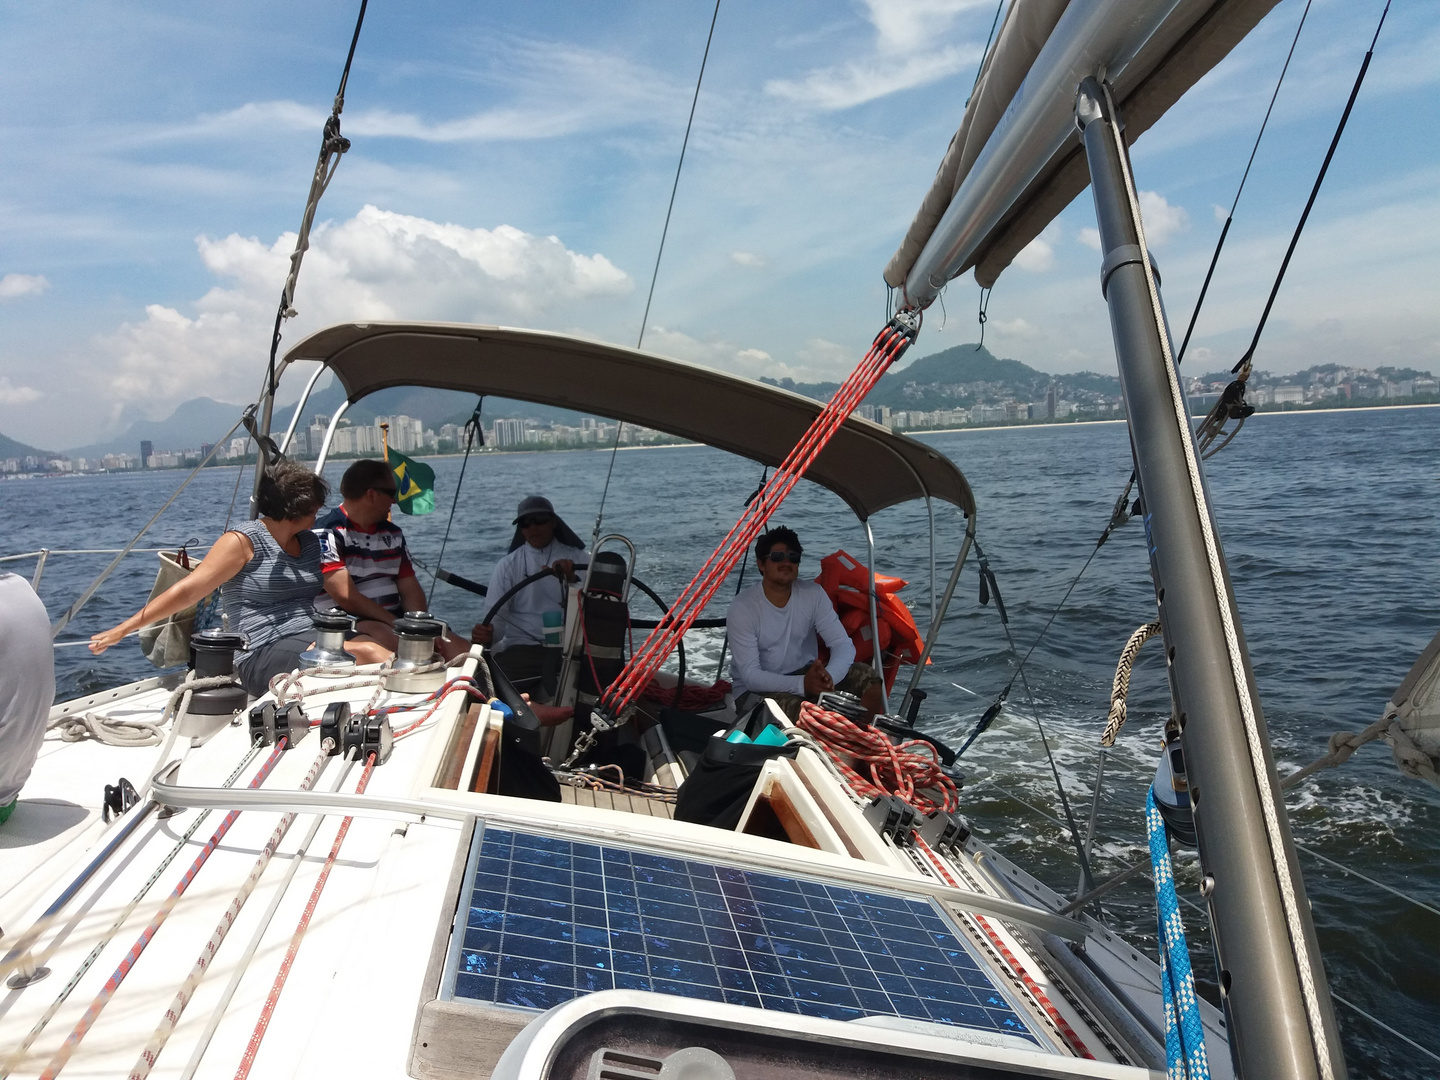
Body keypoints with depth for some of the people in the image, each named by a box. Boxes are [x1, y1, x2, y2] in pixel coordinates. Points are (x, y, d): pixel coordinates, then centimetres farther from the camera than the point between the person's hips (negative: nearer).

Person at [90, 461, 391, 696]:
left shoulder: (310, 543, 18)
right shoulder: (244, 541, -3)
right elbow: (187, 591, -3)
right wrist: (123, 629, -4)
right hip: (265, 656, -7)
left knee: (388, 653, -23)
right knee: (366, 652, -32)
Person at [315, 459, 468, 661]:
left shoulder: (392, 534, 18)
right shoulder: (327, 533, -6)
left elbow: (411, 591, 12)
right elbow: (345, 596, -15)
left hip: (395, 622, 6)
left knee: (464, 651, -16)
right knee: (382, 635, -40)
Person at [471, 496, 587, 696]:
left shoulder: (577, 559, 13)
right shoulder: (508, 565, 14)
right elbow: (495, 614, 2)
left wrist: (571, 580, -17)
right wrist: (488, 636, -20)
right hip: (521, 647, 0)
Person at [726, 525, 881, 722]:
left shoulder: (813, 594, -5)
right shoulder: (742, 608, -18)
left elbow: (844, 645, -12)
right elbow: (750, 676, -23)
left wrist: (828, 676, -36)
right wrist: (802, 684, -39)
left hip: (805, 675, 5)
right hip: (756, 690, -5)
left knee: (867, 676, -15)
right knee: (794, 707, -36)